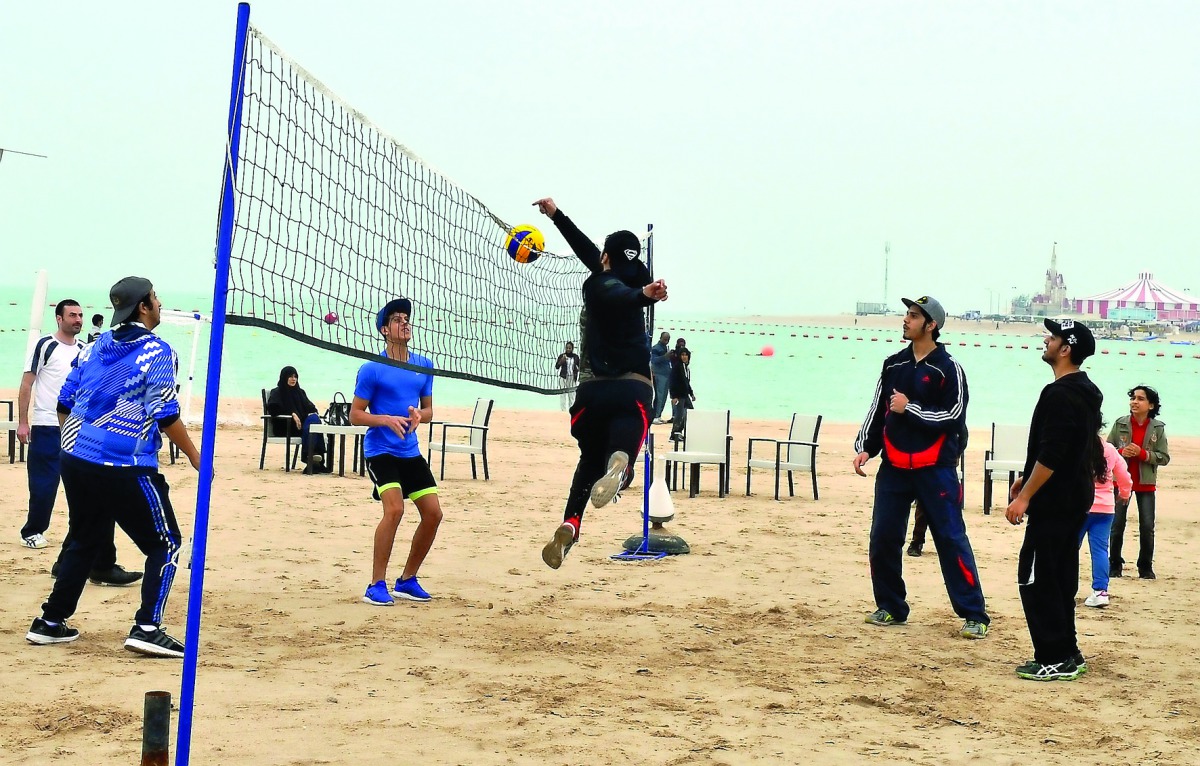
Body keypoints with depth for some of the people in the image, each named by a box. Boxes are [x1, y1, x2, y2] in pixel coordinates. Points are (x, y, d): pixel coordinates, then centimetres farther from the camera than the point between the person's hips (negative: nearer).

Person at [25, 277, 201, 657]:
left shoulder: (94, 347, 11)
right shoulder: (156, 351, -9)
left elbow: (65, 403, 14)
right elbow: (165, 416, -14)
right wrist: (195, 457, -4)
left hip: (76, 461, 7)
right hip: (126, 469, -7)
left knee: (84, 541, 23)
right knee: (165, 545, 4)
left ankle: (50, 623, 25)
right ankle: (146, 627, -6)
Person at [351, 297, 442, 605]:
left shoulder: (424, 365, 7)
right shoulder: (372, 369, -9)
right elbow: (355, 415, -7)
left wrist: (418, 415, -9)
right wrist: (387, 420, -23)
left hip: (411, 452, 6)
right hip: (380, 450, -6)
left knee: (433, 513, 2)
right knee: (394, 509, -24)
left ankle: (407, 580, 19)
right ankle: (376, 586, -13)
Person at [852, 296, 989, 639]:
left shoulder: (948, 369, -5)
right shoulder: (893, 364, 11)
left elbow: (954, 416, -12)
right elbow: (877, 409, 15)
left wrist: (910, 408, -15)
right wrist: (865, 447, 4)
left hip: (935, 469, -5)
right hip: (893, 466, 5)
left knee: (951, 539, -6)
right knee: (882, 539, 3)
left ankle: (974, 615, -2)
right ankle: (891, 607, 19)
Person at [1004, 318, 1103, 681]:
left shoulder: (1060, 394, -19)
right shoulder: (1087, 393, 14)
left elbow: (1051, 456, -24)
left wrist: (1025, 497, -19)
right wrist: (1028, 479, 23)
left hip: (1054, 501, -10)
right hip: (1076, 496, 10)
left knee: (1036, 579, -6)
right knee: (1061, 577, 15)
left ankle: (1055, 660, -5)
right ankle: (1067, 654, 19)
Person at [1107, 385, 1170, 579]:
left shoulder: (1158, 428, -4)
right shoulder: (1120, 424, -3)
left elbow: (1164, 458, -6)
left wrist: (1142, 453, -19)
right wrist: (1122, 452, -19)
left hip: (1146, 483, 0)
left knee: (1147, 527, 1)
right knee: (1117, 525, 4)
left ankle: (1146, 567, 15)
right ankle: (1115, 565, 16)